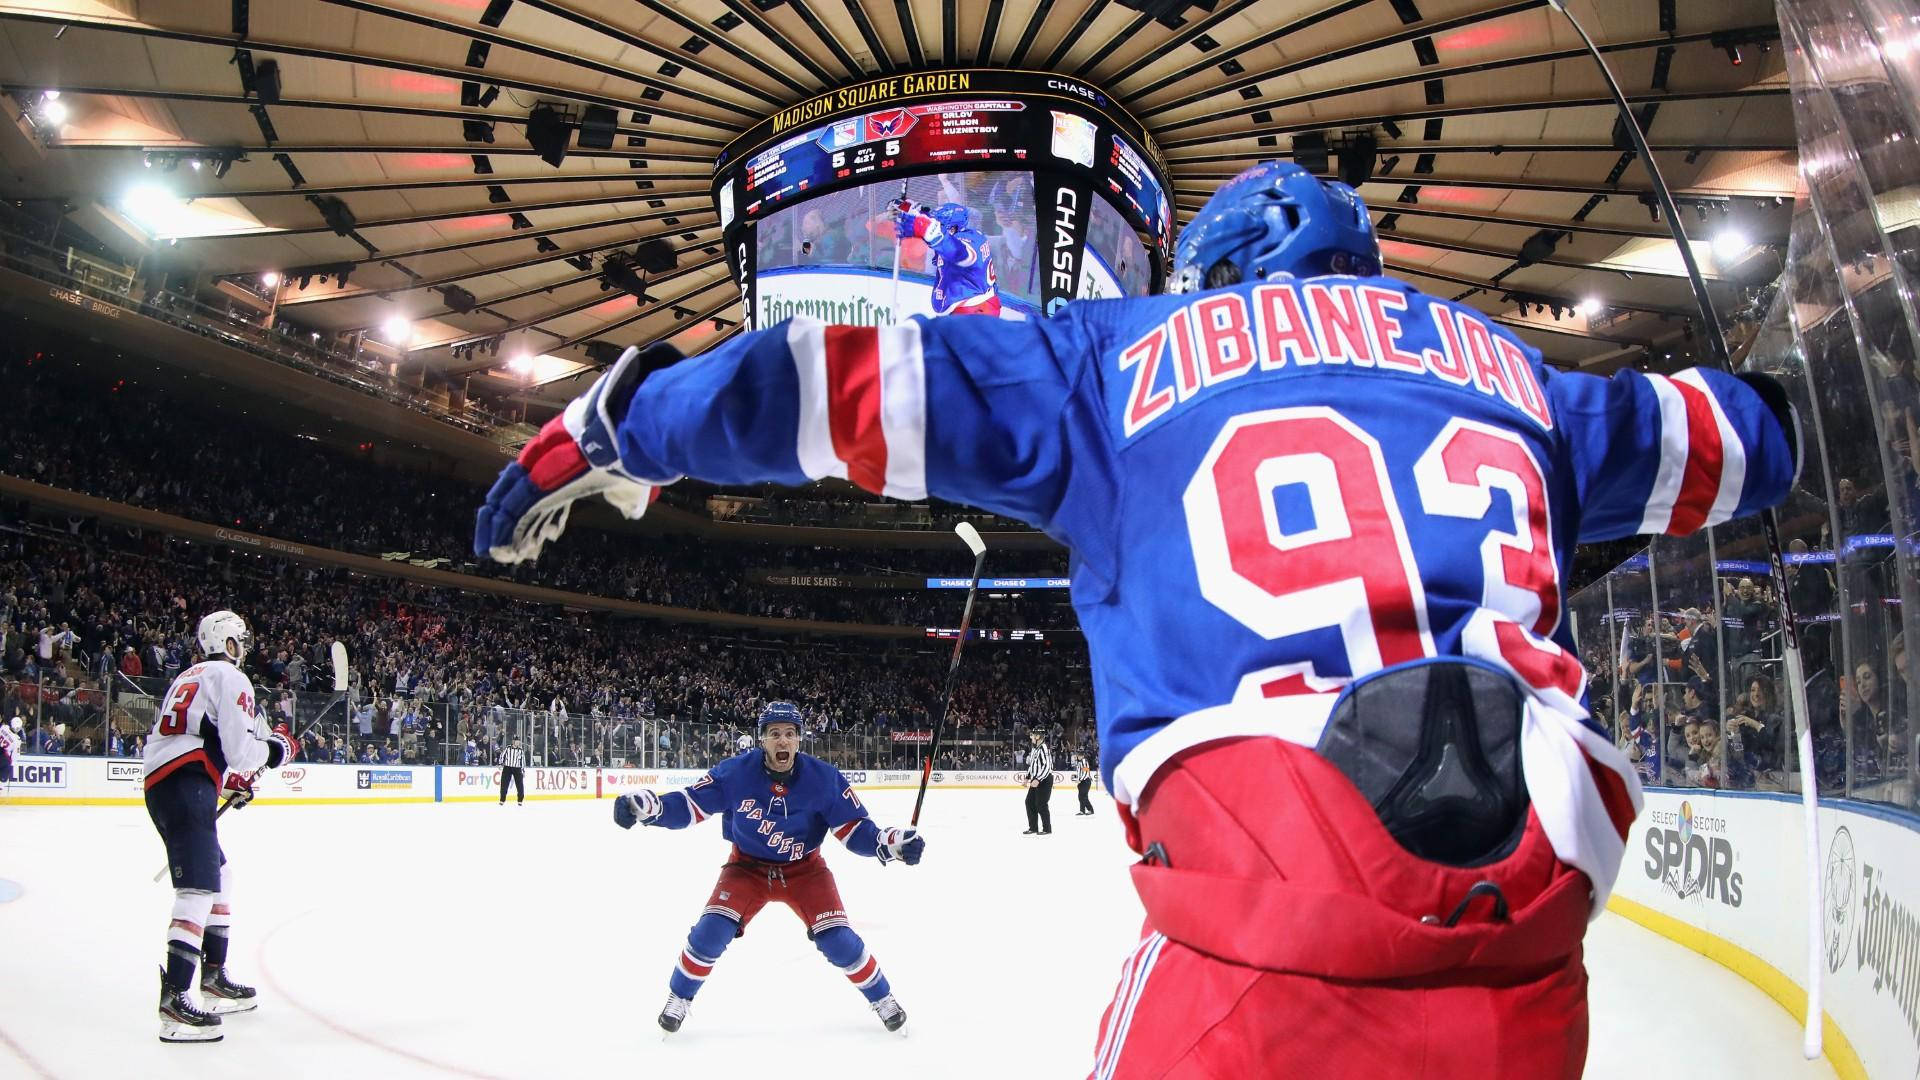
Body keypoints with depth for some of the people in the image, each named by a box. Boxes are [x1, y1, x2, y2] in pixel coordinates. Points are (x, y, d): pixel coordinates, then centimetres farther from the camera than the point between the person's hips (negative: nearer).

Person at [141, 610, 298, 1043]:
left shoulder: (187, 678, 25)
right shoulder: (230, 678, -4)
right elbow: (241, 750, -13)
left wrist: (230, 778, 26)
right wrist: (278, 747, 6)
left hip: (160, 783, 10)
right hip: (187, 789, -10)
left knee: (218, 875, 21)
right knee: (200, 887, -15)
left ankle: (214, 978, 28)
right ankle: (174, 1001, -23)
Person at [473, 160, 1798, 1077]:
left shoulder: (1133, 351, 15)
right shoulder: (1500, 362, 24)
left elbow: (866, 387, 13)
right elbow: (1687, 445, 38)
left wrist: (623, 423, 24)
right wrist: (1768, 417, 62)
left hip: (1270, 887, -3)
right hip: (1526, 960, 4)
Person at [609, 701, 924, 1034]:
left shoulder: (824, 778, -21)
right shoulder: (735, 771, -21)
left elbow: (855, 829, -16)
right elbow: (690, 805, -16)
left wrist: (891, 842, -34)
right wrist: (646, 807, -34)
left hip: (804, 869, 0)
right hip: (747, 867, 0)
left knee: (837, 939, -12)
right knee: (710, 931, -16)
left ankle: (882, 998, 14)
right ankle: (678, 999, 12)